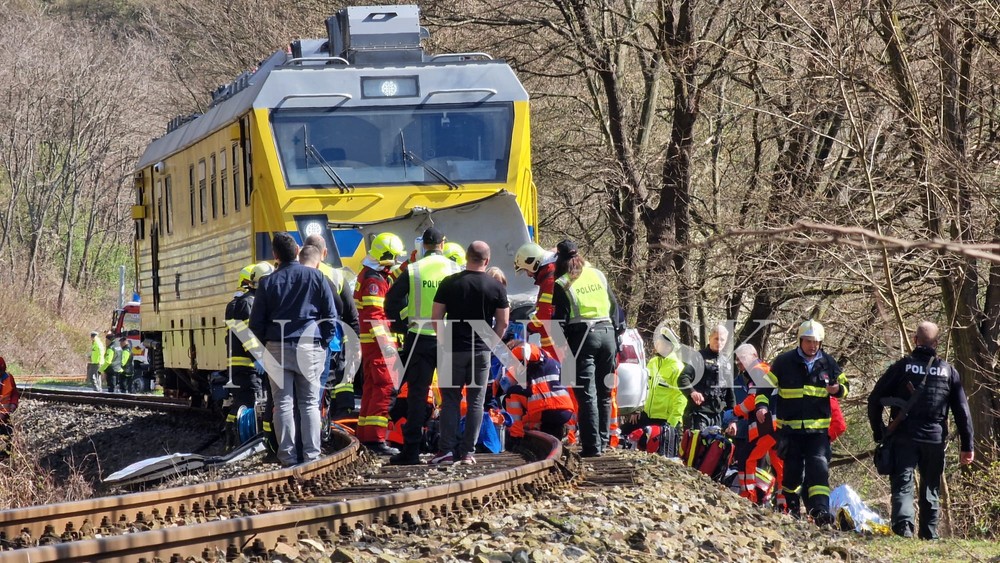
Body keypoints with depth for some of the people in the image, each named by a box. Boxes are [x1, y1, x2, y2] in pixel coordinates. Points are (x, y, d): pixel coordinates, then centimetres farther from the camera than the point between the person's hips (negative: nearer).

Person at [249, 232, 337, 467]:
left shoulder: (268, 282, 2)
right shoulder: (316, 277, 1)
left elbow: (256, 322, 4)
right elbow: (331, 315, 3)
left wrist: (264, 346, 14)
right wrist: (324, 342, 10)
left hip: (277, 348, 0)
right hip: (309, 348, 0)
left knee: (283, 403, 2)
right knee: (309, 403, 5)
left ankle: (287, 454, -1)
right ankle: (311, 454, -1)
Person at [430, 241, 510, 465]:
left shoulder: (449, 283, -4)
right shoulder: (496, 287, -2)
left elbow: (436, 317, -3)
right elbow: (503, 323, 1)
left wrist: (445, 339, 9)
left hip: (454, 349, -1)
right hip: (481, 351, 1)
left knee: (450, 400, 6)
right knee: (475, 401, 5)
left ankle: (447, 449, 0)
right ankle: (468, 452, 4)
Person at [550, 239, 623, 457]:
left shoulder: (562, 284, -2)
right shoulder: (598, 275, 12)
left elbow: (560, 319, -5)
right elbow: (614, 307, 15)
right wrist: (616, 332, 21)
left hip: (582, 337, -5)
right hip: (607, 333, 5)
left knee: (587, 394, -6)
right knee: (604, 392, 15)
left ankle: (592, 445, -11)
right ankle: (603, 439, 19)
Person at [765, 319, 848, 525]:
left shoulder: (828, 363, 6)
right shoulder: (784, 361, -1)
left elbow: (844, 385, 16)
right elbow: (766, 385, 5)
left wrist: (838, 390, -8)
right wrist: (762, 406, -12)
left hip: (818, 427, 1)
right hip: (790, 428, -1)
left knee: (819, 467, -12)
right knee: (792, 470, 5)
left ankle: (820, 509, -18)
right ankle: (791, 507, 22)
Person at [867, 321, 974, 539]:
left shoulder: (902, 367, 1)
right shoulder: (948, 371, 5)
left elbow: (875, 400, 0)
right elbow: (962, 411, 5)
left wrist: (879, 433, 10)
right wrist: (967, 446, 8)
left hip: (903, 437, -2)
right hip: (934, 439, 2)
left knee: (902, 484, -5)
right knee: (931, 487, 15)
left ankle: (903, 524, -26)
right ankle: (929, 534, 16)